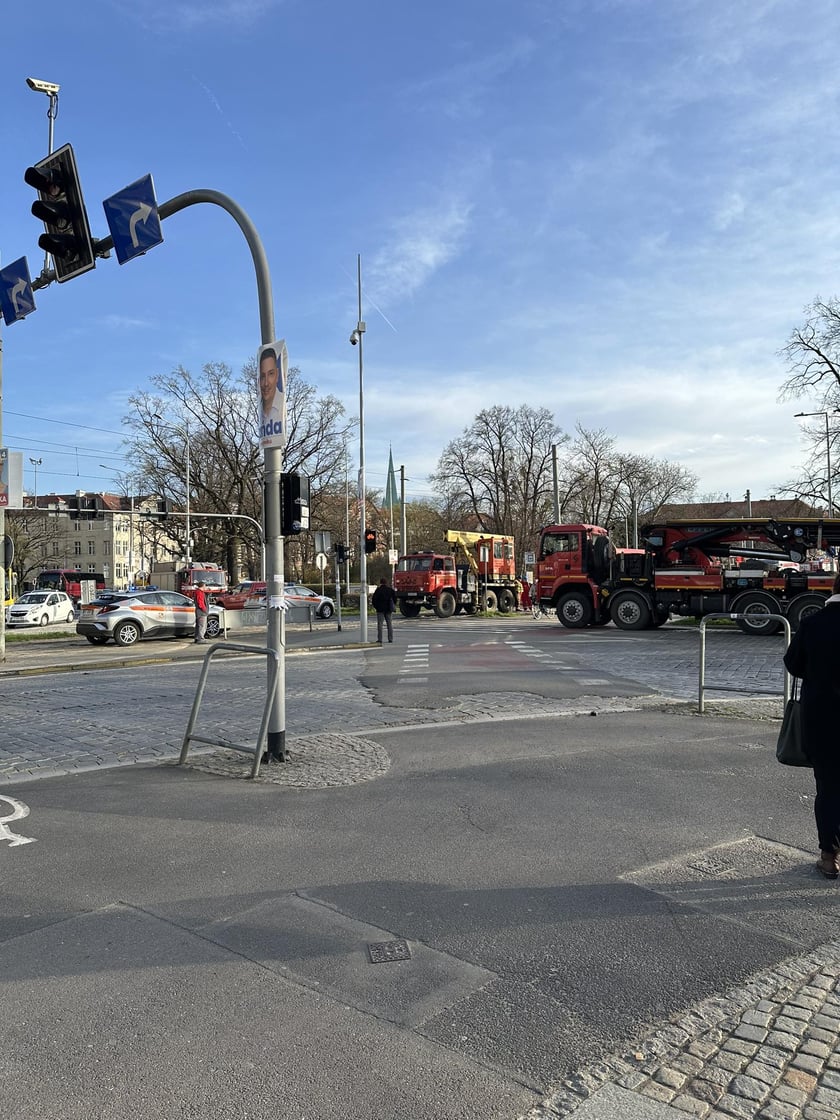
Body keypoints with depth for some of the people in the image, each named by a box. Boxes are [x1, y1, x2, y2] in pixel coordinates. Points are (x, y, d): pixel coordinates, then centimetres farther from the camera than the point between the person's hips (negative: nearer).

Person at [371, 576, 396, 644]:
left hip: (380, 609, -4)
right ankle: (390, 638, 10)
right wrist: (393, 606, 15)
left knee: (380, 624, -1)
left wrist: (375, 606, 4)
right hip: (388, 609, 4)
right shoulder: (390, 589, 3)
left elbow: (374, 599, -9)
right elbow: (395, 598, 6)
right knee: (389, 623, 10)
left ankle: (379, 639, -4)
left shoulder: (378, 590, -8)